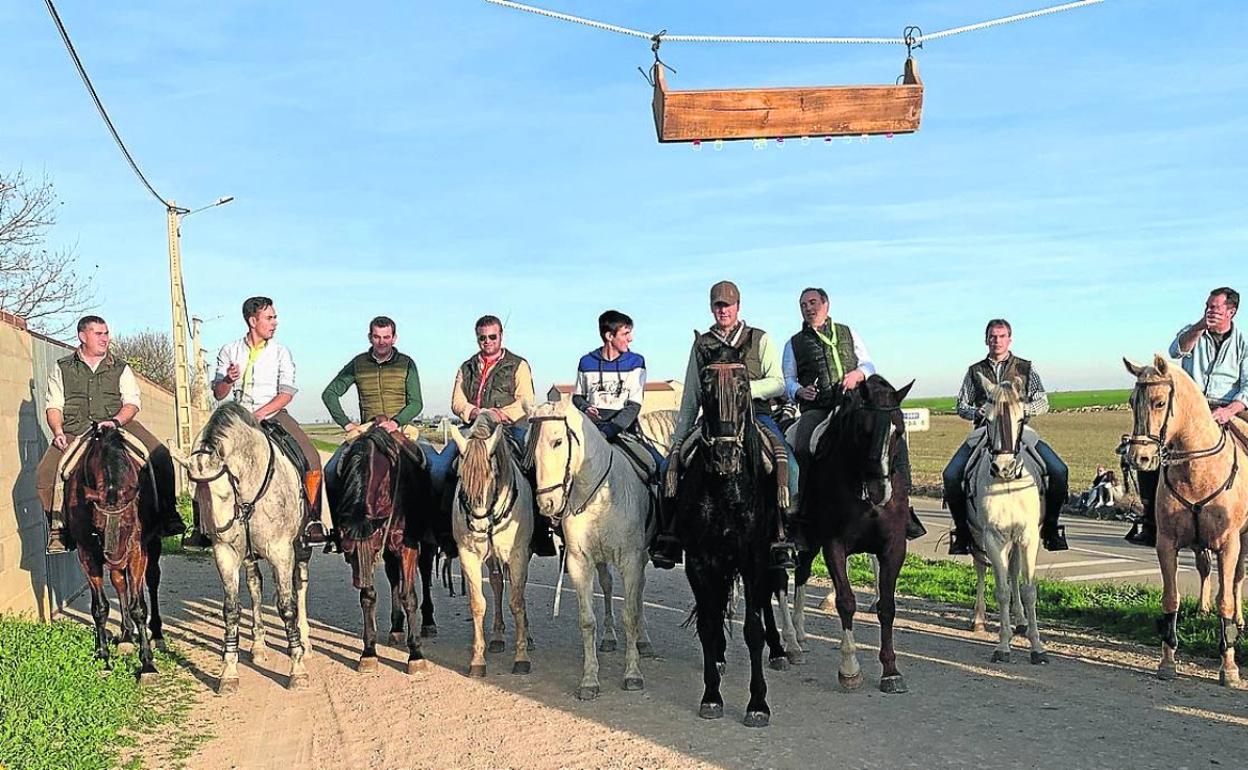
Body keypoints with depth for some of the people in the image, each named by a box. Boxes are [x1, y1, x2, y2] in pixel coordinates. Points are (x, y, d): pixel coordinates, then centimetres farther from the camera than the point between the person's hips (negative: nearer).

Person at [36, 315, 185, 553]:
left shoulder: (121, 369, 14)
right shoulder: (62, 368, 14)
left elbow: (132, 402, 4)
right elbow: (53, 406, 9)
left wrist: (115, 421, -16)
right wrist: (58, 432, -9)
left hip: (119, 426, 0)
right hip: (74, 432, 0)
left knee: (161, 457, -22)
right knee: (44, 476, -20)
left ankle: (168, 518, -12)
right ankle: (58, 527, 0)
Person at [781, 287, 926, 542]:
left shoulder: (848, 333, 22)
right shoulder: (794, 344, 18)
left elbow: (869, 365, 18)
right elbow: (787, 380, 13)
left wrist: (858, 374, -5)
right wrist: (799, 391, -9)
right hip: (816, 408, -1)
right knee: (802, 449, -31)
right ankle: (800, 514, -24)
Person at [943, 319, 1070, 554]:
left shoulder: (1025, 368, 12)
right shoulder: (975, 371, 14)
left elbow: (1043, 403, 8)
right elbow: (962, 407, 14)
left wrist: (1021, 408, -12)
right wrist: (977, 412, -8)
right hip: (984, 431, 1)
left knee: (1059, 471, -22)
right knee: (951, 475, -22)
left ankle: (1051, 526, -2)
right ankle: (962, 529, -5)